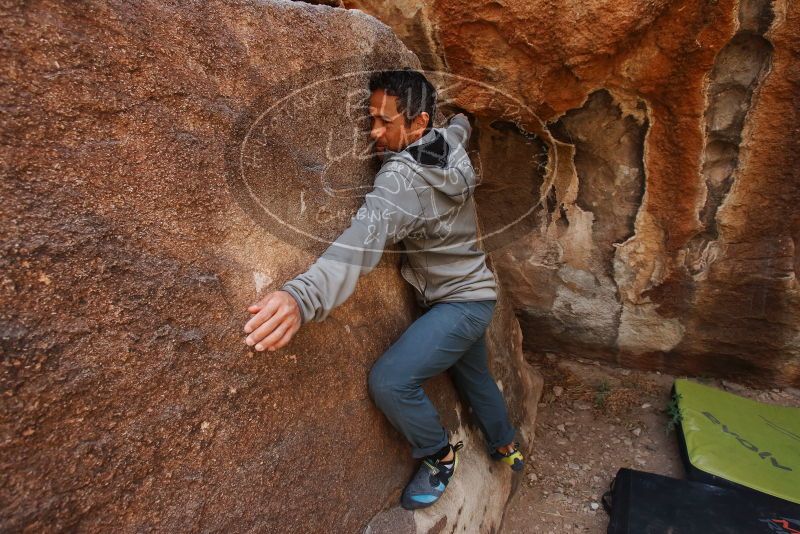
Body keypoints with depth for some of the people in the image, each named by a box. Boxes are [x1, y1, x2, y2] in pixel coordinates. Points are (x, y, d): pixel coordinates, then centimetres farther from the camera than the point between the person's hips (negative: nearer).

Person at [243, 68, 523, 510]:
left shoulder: (402, 177, -31)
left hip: (461, 301, -9)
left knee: (390, 380, -19)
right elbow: (460, 124, 19)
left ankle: (439, 456, 8)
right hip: (469, 293, 10)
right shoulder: (451, 144, -6)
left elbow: (366, 235, -49)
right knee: (474, 377, 27)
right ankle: (506, 447, 51)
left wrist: (304, 295, -63)